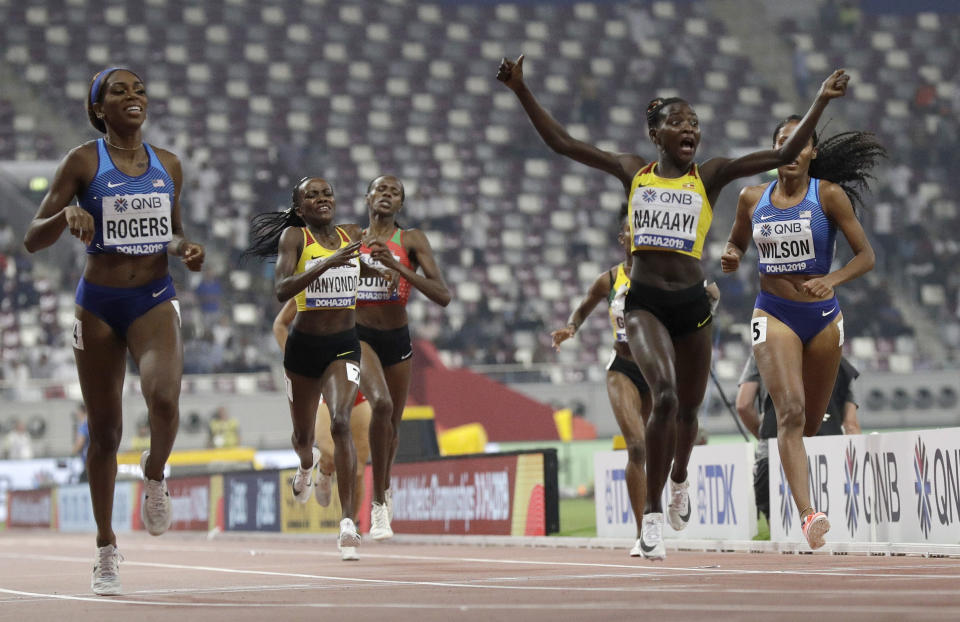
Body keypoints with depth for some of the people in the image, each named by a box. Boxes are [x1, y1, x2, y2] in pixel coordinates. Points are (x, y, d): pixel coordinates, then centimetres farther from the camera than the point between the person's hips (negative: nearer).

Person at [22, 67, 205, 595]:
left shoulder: (168, 165, 7)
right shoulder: (84, 161, -4)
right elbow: (32, 239, -5)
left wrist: (184, 248, 0)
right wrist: (67, 216, -24)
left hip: (154, 299, 1)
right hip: (99, 303, -1)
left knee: (164, 398, -27)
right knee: (104, 430, 4)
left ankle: (155, 474, 5)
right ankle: (106, 547, 19)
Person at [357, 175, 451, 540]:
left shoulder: (412, 241, -3)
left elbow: (443, 296, -14)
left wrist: (397, 266, -22)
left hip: (398, 339, 1)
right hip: (359, 336, -1)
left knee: (393, 424, 15)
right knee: (381, 404, -28)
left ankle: (384, 489, 47)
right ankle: (379, 503, -20)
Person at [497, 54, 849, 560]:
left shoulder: (710, 176, 3)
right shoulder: (632, 172, 5)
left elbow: (783, 154, -3)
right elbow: (561, 142, 5)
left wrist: (821, 102, -11)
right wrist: (522, 91, -2)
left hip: (692, 304, 2)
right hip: (644, 302, -2)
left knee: (688, 408, 14)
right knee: (664, 394, -24)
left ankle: (680, 479, 49)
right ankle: (653, 511, -16)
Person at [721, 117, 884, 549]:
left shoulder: (829, 195, -5)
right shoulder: (752, 198, 3)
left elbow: (865, 255, -5)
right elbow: (737, 243, 21)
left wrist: (832, 280, -23)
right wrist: (731, 258, -3)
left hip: (822, 316, 1)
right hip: (773, 314, 0)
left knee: (812, 423, 11)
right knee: (790, 411, -20)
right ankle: (808, 516, -31)